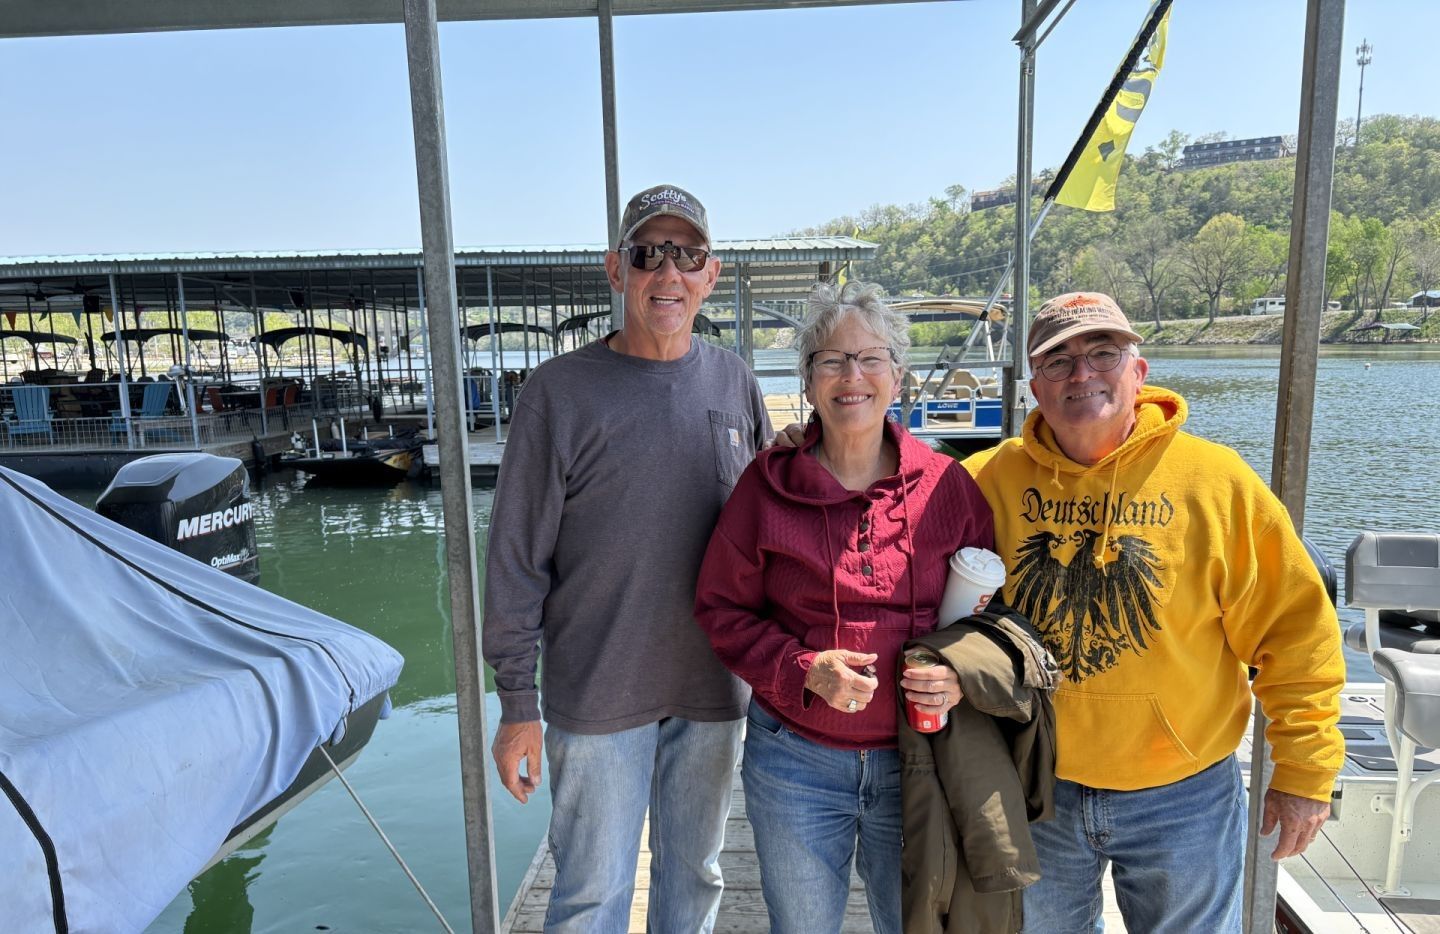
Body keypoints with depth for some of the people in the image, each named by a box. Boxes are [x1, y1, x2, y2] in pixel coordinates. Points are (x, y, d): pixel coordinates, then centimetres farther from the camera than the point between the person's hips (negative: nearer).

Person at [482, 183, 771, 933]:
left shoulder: (734, 383, 1)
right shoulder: (559, 392, -9)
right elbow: (516, 559, -7)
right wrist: (517, 703, -6)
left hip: (714, 690, 4)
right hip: (597, 697, -3)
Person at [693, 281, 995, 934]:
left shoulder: (946, 484, -5)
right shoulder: (767, 485, -7)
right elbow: (722, 609, -3)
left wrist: (963, 675, -15)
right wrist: (804, 670, -18)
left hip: (915, 756, 1)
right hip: (795, 760, 0)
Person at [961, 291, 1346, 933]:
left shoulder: (1214, 478, -12)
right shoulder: (994, 479, -8)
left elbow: (1294, 628, -7)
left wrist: (1305, 771, -6)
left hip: (1181, 792, -1)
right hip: (1035, 787, 2)